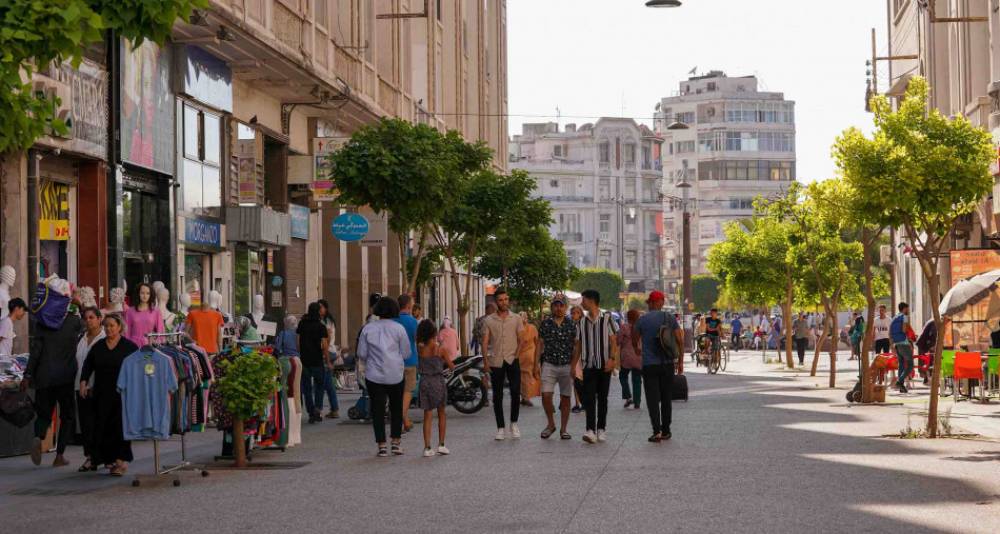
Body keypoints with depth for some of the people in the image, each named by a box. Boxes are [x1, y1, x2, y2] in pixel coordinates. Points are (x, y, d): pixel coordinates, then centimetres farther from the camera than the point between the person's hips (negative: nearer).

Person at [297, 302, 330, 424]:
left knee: (307, 388, 9)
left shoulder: (302, 324, 3)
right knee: (319, 386, 14)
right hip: (317, 361, -2)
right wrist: (328, 361, -5)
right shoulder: (321, 327, -8)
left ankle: (311, 414, 6)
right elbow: (324, 345, -12)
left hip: (304, 360, 2)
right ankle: (317, 408, -4)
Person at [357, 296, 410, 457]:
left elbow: (361, 354, 2)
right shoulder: (399, 328, -2)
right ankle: (396, 443, 11)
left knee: (378, 409, 3)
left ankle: (382, 446, -1)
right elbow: (406, 353, 1)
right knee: (396, 409, 14)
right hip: (395, 375, 0)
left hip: (374, 375, 0)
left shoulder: (368, 329, 0)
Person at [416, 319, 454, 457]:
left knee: (428, 416, 5)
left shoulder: (420, 349, -6)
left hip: (424, 382, 1)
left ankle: (427, 447, 0)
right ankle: (441, 444, 14)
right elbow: (451, 367, -2)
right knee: (441, 414, 16)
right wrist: (446, 362, 20)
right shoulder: (441, 349, -9)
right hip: (438, 382, -1)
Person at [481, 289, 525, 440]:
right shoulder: (489, 321, 5)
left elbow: (521, 340, 6)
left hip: (512, 360, -1)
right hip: (496, 361, 1)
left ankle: (514, 423, 8)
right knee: (497, 396, 3)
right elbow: (485, 342, 3)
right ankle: (500, 428, 11)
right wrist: (486, 361, -7)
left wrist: (516, 355, -8)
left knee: (516, 392, -11)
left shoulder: (516, 318, 6)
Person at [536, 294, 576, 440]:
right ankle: (551, 424, 10)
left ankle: (563, 429, 14)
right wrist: (536, 364, 0)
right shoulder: (545, 323, 4)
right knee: (546, 396, -11)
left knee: (565, 399, 4)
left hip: (567, 366, 0)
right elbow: (539, 344, 7)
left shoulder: (572, 324, 3)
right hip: (549, 365, 0)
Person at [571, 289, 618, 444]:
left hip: (604, 365, -2)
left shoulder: (607, 319, 0)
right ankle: (591, 430, -18)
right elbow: (578, 346, 13)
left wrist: (612, 359, -13)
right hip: (588, 365, 2)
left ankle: (601, 429, 14)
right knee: (589, 398, -10)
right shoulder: (582, 323, 9)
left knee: (602, 398, 5)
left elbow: (613, 341, -1)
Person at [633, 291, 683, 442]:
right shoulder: (669, 318, -1)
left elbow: (635, 341, 9)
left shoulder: (642, 320, -4)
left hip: (649, 365, -2)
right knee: (666, 398, 13)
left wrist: (638, 349, 32)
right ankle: (666, 430, 16)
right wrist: (680, 361, 8)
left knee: (653, 399, -2)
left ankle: (657, 430, -15)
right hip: (667, 363, 2)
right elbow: (680, 341, -2)